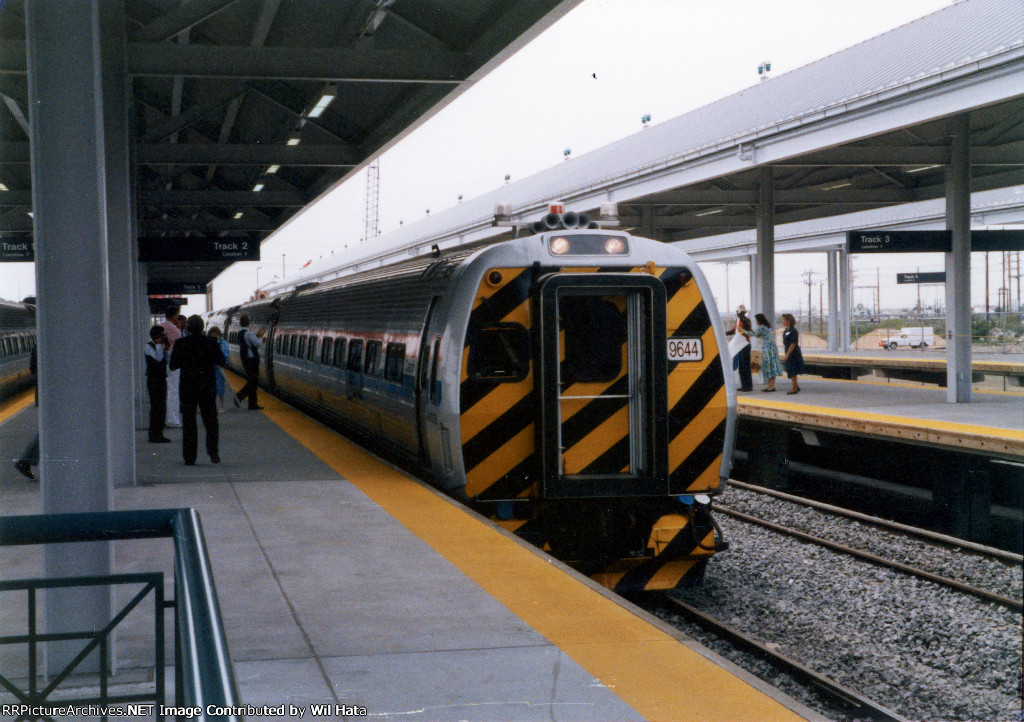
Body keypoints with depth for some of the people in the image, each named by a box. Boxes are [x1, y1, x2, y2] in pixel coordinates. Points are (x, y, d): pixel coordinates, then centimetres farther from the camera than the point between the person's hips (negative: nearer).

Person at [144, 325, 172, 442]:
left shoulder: (161, 346, 14)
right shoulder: (148, 346, -10)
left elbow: (168, 358, 9)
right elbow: (158, 358, -22)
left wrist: (166, 348, -2)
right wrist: (159, 345, -18)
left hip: (162, 379, 9)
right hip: (153, 379, -8)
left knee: (162, 406, 9)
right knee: (155, 406, -9)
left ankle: (159, 434, 15)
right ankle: (153, 435, -6)